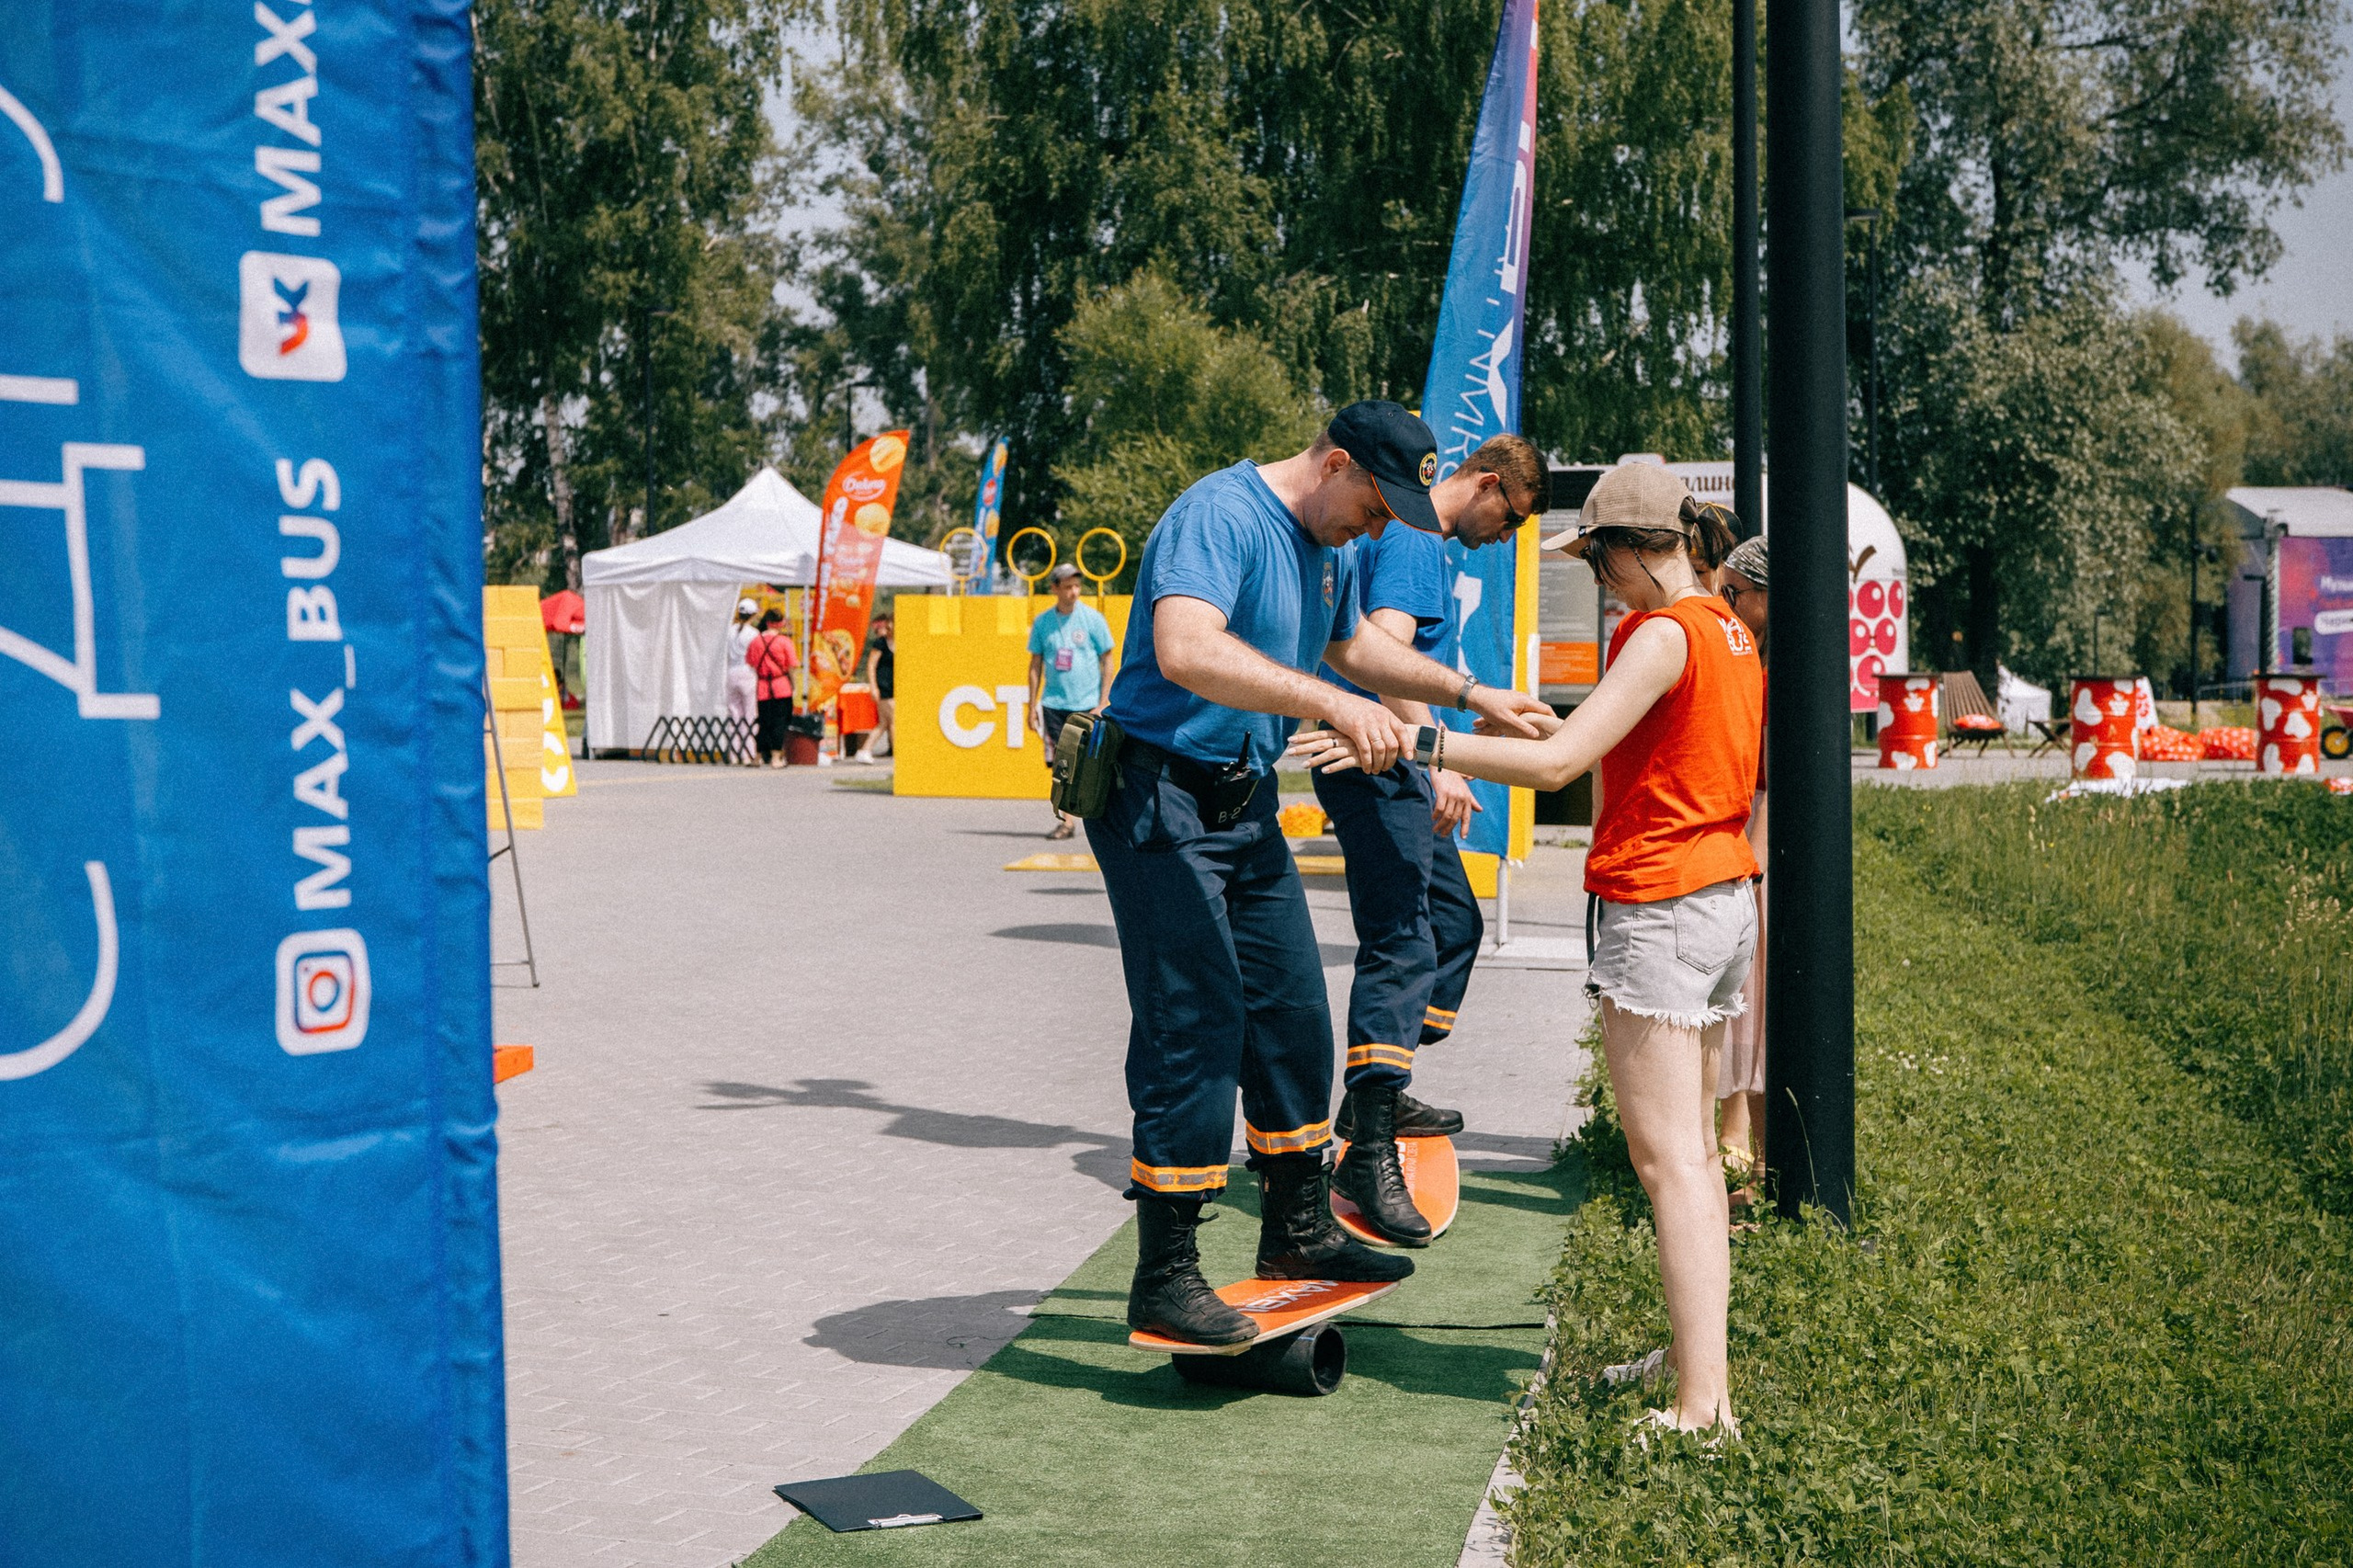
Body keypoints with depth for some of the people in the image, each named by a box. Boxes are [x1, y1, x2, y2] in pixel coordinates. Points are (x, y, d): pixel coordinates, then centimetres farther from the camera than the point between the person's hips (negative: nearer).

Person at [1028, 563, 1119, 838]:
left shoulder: (1093, 619, -1)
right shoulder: (1042, 623, 6)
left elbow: (1108, 661, 2)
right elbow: (1035, 665, 12)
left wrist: (1102, 704, -4)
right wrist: (1032, 707, 6)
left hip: (1087, 705, -2)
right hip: (1054, 704, 2)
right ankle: (1066, 820, 5)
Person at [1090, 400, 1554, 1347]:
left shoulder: (1331, 545, 12)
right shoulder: (1220, 516, -19)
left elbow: (1349, 647, 32)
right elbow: (1185, 650, -37)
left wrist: (1472, 695, 28)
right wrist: (1331, 704, -43)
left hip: (1246, 802, 9)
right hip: (1162, 798, -9)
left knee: (1293, 1013, 12)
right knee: (1195, 1028, -10)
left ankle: (1297, 1231, 28)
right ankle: (1164, 1279, -2)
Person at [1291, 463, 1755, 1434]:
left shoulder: (1663, 634, -17)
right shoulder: (1730, 632, 12)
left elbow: (1557, 763, -25)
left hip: (1656, 906, -10)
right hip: (1726, 894, 10)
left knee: (1666, 1159, -8)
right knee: (1692, 1148, 18)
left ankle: (1703, 1406, -8)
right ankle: (1692, 1353, 28)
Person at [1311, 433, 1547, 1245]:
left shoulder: (1424, 542, 19)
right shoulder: (1411, 540, -15)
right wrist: (1436, 760, -41)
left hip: (1398, 771, 11)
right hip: (1376, 766, -11)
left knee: (1455, 923, 18)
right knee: (1401, 943, -15)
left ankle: (1379, 1092, 26)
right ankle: (1369, 1150, -16)